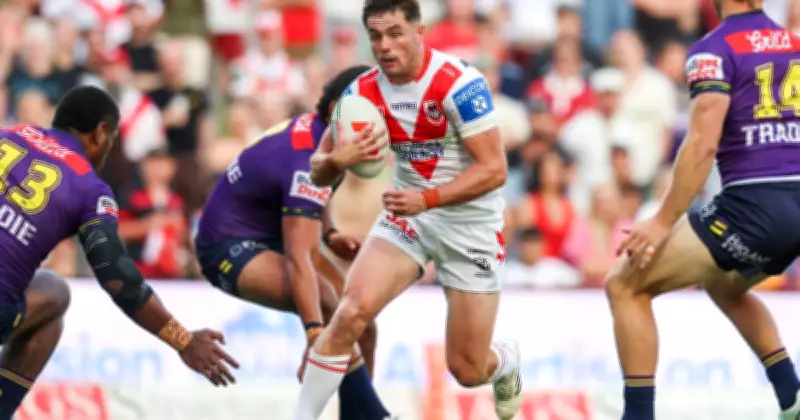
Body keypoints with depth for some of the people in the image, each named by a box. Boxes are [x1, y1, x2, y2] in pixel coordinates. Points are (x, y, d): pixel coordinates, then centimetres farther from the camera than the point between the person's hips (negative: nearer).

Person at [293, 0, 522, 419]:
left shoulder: (459, 83, -23)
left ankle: (505, 362, 41)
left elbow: (494, 169, -24)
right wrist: (336, 159, -26)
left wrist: (426, 199, -35)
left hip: (470, 224, -3)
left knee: (468, 371, 3)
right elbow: (318, 172, -1)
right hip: (408, 214, 3)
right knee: (351, 312, -23)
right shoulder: (363, 92, -8)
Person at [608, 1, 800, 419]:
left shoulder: (715, 50, -6)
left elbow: (703, 144, -15)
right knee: (724, 285, 36)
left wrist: (663, 222, -12)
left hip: (754, 204, -7)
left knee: (625, 286, 5)